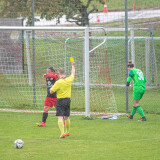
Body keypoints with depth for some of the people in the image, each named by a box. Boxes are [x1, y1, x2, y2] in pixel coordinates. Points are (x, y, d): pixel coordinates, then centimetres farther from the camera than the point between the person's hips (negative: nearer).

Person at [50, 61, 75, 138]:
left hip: (60, 100, -6)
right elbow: (73, 74, 21)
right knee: (67, 117, 19)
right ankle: (67, 132, 32)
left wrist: (51, 88, 8)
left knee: (60, 118, -9)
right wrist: (73, 66, 36)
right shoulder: (69, 80, -1)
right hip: (68, 100, 6)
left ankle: (62, 133, -22)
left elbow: (51, 91, -14)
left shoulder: (58, 82, -17)